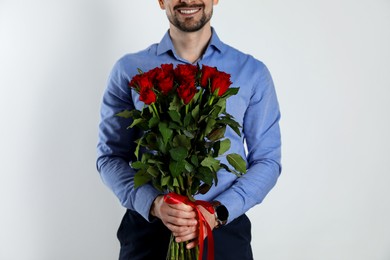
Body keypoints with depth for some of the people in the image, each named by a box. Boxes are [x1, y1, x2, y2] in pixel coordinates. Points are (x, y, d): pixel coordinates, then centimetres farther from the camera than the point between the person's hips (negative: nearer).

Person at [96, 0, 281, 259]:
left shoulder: (252, 72, 0)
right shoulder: (129, 70, 0)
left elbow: (267, 160, 1)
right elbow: (111, 157, 0)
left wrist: (219, 211, -15)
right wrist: (154, 204, -17)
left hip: (223, 229, 1)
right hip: (147, 228, 0)